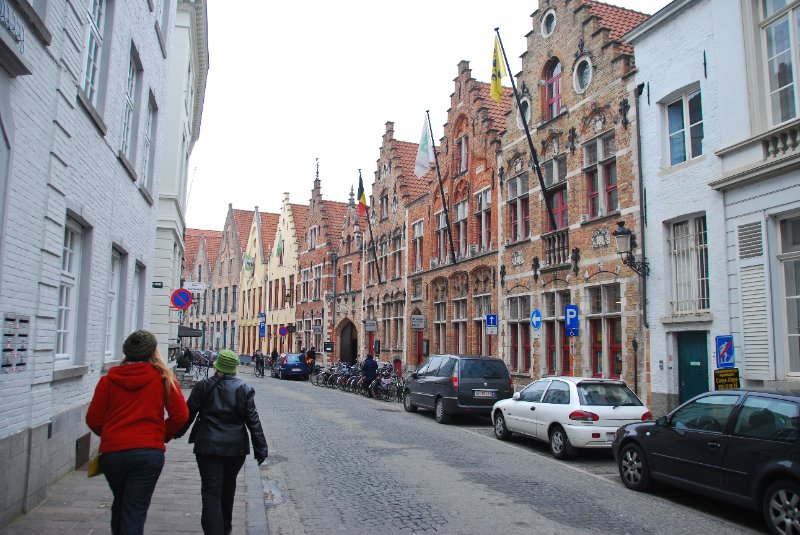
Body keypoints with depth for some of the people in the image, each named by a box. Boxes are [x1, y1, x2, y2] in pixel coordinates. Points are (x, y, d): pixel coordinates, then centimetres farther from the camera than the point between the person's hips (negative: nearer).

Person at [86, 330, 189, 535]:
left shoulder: (108, 379, 2)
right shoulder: (163, 378, -2)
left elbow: (93, 420, 3)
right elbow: (180, 415, -4)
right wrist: (163, 435, 13)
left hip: (112, 451, 3)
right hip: (149, 451, -2)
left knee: (120, 504, 25)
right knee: (135, 511, 2)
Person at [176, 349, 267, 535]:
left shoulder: (203, 386, -4)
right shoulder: (244, 389, -4)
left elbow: (188, 414, 2)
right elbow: (253, 420, -5)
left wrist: (176, 433, 18)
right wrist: (261, 448, -1)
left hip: (208, 446, -2)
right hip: (236, 447, 2)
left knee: (211, 491, 0)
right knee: (228, 487, 21)